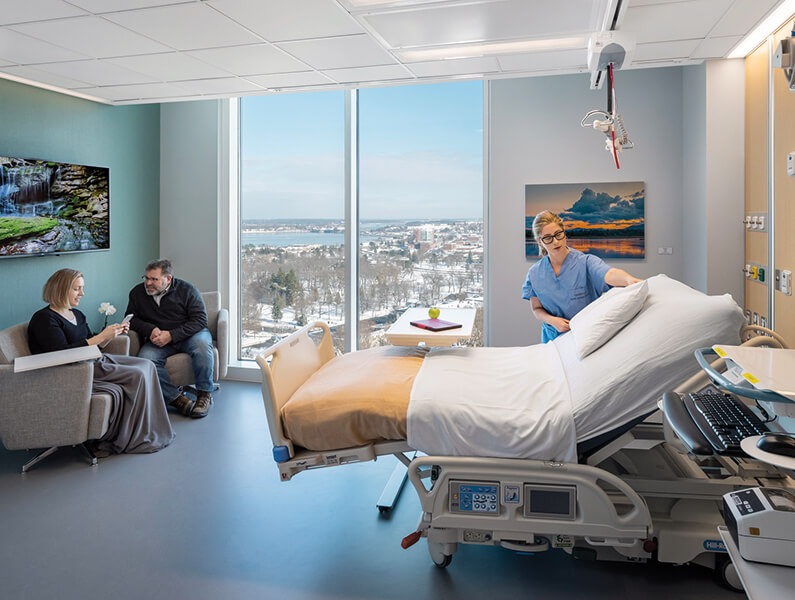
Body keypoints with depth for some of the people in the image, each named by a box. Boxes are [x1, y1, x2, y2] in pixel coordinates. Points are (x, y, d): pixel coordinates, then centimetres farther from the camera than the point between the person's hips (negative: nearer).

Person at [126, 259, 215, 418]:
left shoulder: (186, 290, -7)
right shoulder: (137, 293, 4)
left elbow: (200, 320, -13)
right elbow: (131, 318, 13)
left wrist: (171, 335, -23)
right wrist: (150, 330, -10)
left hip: (188, 335, -2)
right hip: (158, 340, 3)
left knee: (202, 342, -36)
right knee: (145, 357, -30)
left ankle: (204, 394, -24)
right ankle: (176, 397, -27)